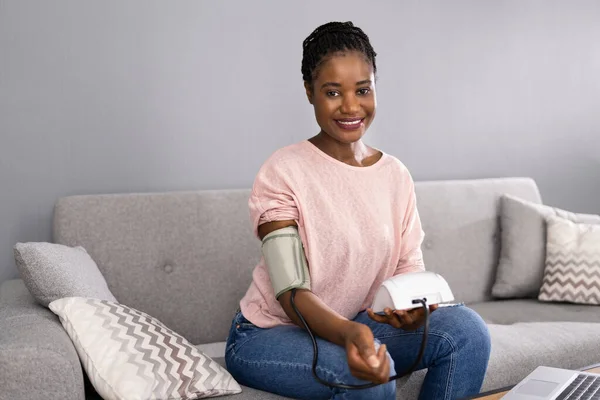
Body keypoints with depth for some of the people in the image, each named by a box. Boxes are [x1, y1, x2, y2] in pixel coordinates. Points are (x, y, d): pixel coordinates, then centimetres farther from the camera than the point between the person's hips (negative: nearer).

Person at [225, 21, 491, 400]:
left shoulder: (397, 175, 1)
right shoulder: (283, 171, -15)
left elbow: (411, 269, 1)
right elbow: (291, 293, -21)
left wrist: (412, 312, -24)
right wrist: (348, 333, -42)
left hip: (356, 324, 5)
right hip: (270, 333, -5)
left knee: (466, 328, -16)